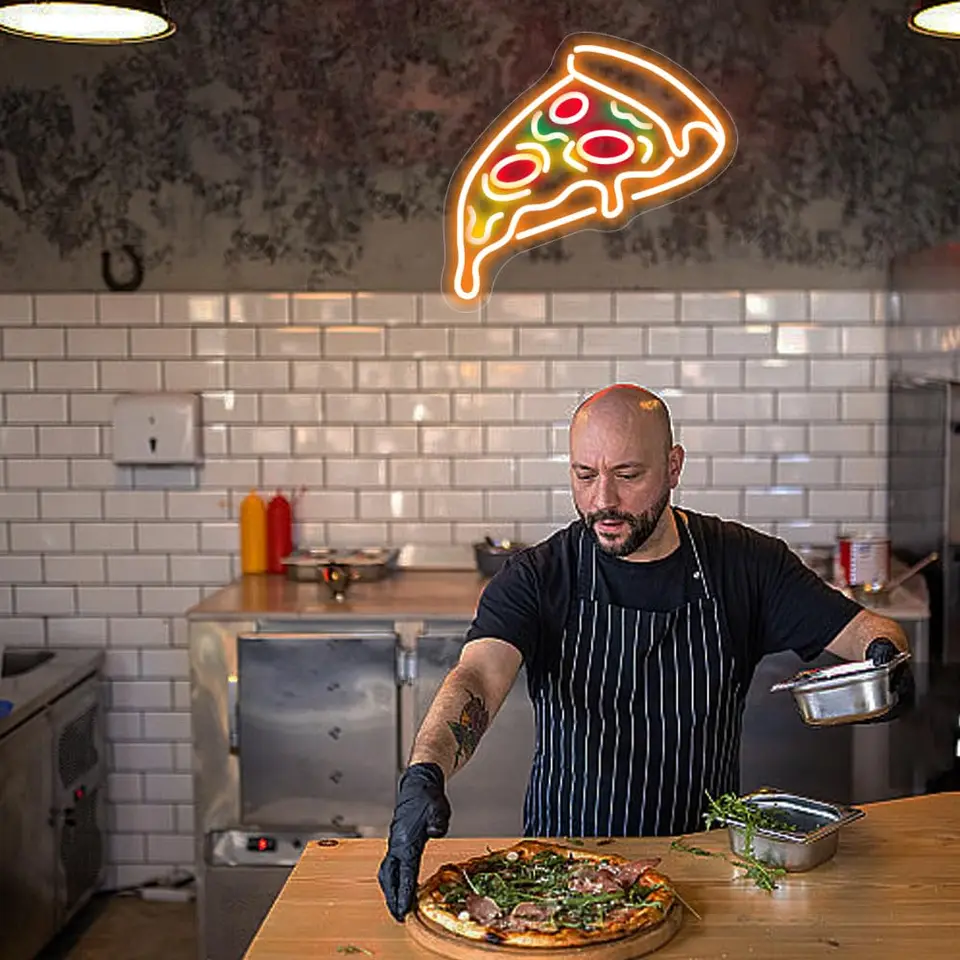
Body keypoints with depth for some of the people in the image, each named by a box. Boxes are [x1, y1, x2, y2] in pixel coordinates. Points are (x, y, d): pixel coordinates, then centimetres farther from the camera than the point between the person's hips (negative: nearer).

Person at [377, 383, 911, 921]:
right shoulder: (537, 578, -7)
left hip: (704, 854, 1)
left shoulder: (745, 564, -1)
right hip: (563, 856, 0)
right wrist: (425, 773, -41)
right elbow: (479, 677, -22)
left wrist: (884, 652, -24)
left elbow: (863, 627, 1)